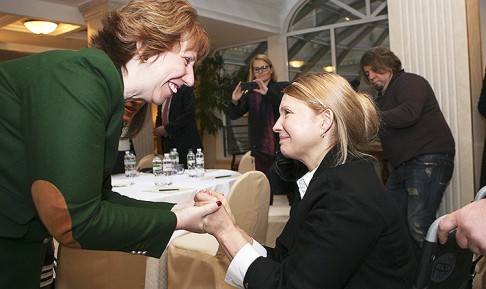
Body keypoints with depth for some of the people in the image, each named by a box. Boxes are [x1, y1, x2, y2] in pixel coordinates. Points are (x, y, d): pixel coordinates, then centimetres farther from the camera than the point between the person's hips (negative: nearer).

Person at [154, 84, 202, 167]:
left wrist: (167, 128, -16)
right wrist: (158, 129, 4)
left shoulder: (186, 89, -5)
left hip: (185, 143, -6)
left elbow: (188, 114, -15)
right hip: (167, 144, 6)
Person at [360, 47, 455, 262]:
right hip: (403, 164, 9)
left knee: (418, 224, -17)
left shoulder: (410, 82, -4)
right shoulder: (383, 95, 24)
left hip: (428, 160, -9)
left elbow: (408, 113, -23)